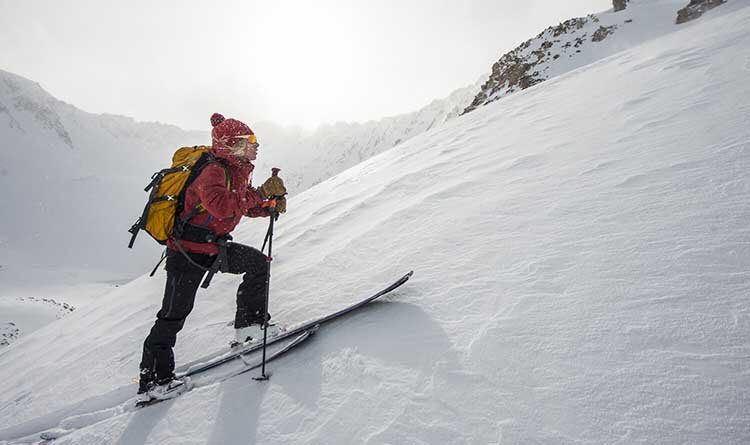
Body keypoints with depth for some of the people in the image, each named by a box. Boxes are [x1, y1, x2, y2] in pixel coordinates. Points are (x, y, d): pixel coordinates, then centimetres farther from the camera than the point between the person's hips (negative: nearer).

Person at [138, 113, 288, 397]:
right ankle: (153, 378, 11)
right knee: (175, 313, -3)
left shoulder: (237, 173, 8)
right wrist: (261, 193, -34)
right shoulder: (213, 171, -21)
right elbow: (220, 205, -39)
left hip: (213, 246, 9)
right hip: (187, 250, -9)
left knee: (258, 262, 4)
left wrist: (272, 205, -4)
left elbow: (247, 206, 16)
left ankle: (249, 323, 14)